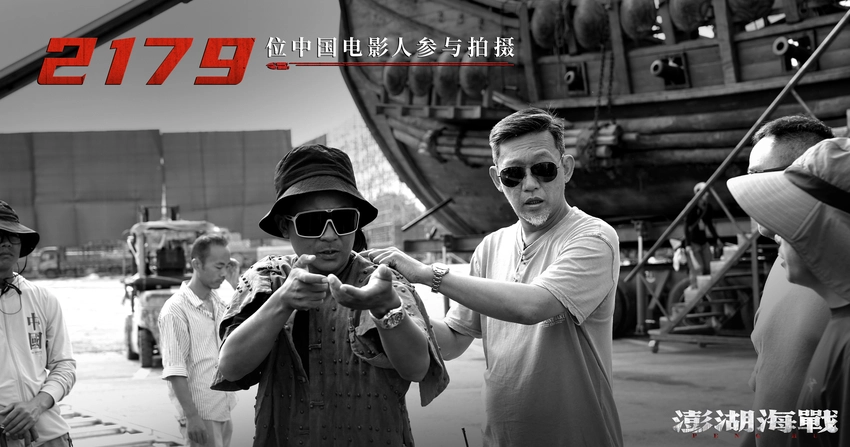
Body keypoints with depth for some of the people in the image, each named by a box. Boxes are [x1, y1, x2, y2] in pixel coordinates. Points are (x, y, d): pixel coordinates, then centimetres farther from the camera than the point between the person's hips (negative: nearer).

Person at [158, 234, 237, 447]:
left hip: (223, 411, 7)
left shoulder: (219, 304, 9)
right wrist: (191, 416, -20)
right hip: (201, 414, -7)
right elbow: (175, 370, -18)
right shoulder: (176, 310, -14)